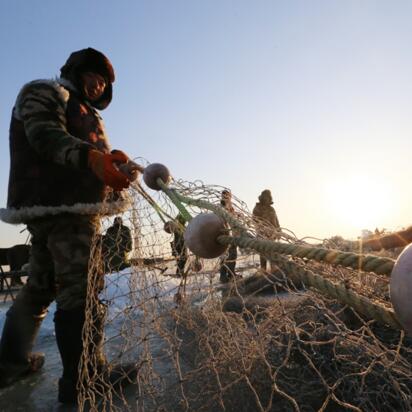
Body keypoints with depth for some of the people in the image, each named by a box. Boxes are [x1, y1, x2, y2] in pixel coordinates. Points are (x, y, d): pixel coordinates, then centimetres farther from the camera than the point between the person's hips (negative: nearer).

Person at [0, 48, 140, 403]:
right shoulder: (46, 92, 3)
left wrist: (113, 164, 6)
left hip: (75, 207, 10)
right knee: (80, 288, -14)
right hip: (61, 206, -10)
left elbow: (88, 164, 27)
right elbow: (45, 135, -18)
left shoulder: (85, 113, 32)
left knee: (41, 285, 14)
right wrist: (92, 156, -36)